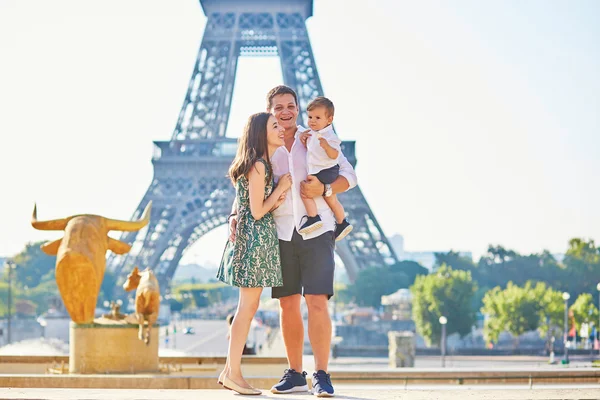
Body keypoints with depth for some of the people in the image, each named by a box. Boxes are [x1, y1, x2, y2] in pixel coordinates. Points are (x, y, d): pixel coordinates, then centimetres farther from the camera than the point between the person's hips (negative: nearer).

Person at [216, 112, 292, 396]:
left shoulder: (264, 165, 16)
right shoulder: (258, 166, -14)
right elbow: (257, 212, -16)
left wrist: (278, 197, -1)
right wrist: (281, 188, -7)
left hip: (255, 239, 10)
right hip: (255, 237, -10)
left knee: (249, 307, 11)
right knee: (248, 306, -7)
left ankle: (230, 370, 13)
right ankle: (233, 373, -4)